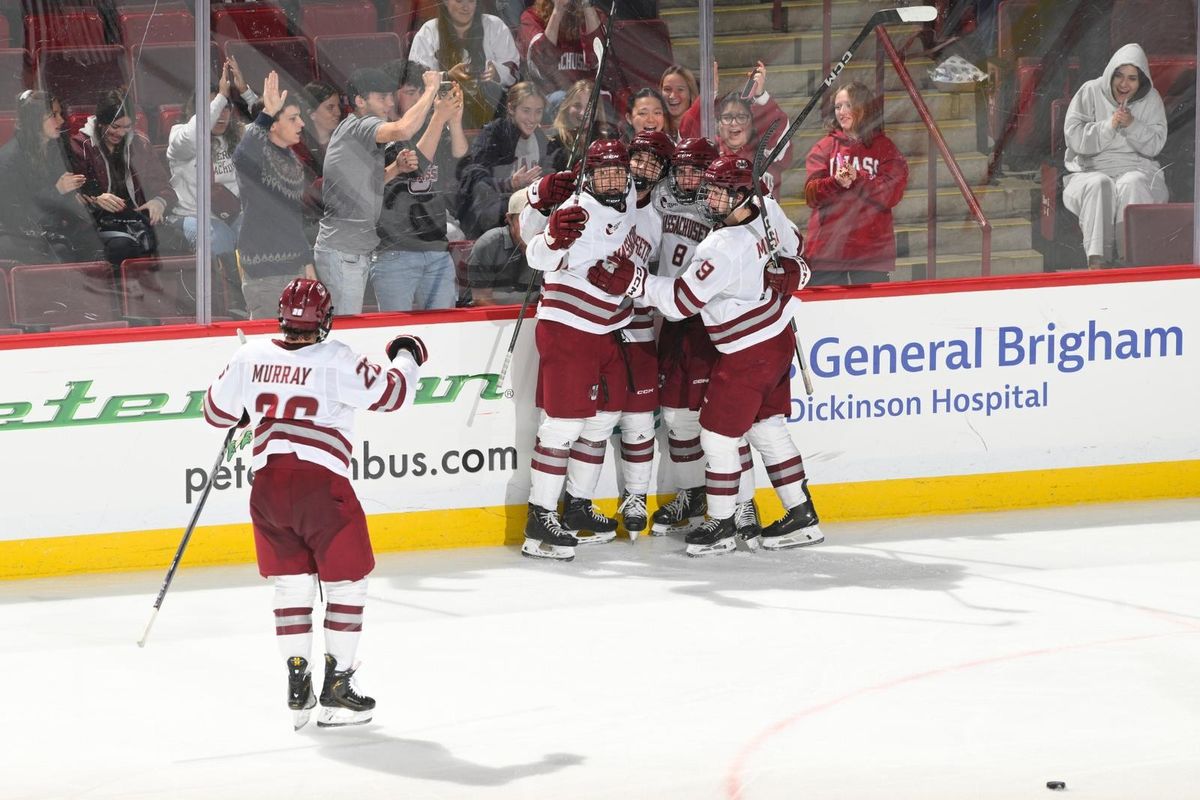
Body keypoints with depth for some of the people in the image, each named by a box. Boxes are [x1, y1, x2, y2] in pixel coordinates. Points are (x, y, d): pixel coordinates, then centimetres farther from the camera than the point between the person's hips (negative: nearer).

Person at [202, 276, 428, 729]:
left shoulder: (250, 358, 6)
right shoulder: (335, 361, -6)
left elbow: (217, 411, 18)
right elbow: (392, 393, -3)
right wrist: (407, 356, 17)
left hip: (268, 484, 4)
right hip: (321, 484, -4)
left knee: (291, 584, 15)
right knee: (346, 583, 8)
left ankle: (296, 685, 12)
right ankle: (337, 686, 7)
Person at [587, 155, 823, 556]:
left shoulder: (723, 248, -29)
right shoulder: (769, 212, -5)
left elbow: (681, 300, -25)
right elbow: (794, 246, 16)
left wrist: (633, 281, -24)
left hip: (748, 354, -9)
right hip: (778, 340, 9)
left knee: (718, 433, 3)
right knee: (767, 427, 18)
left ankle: (721, 524, 13)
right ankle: (801, 517, 21)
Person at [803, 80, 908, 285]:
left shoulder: (884, 148, 9)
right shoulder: (825, 147, 12)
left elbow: (892, 193, -5)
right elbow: (811, 194, -1)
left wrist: (856, 180, -19)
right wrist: (836, 183, -22)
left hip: (871, 251, -1)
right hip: (827, 250, 1)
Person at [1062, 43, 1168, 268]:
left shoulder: (1151, 100, 8)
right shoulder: (1090, 92, 4)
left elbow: (1154, 145, 1)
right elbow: (1074, 137, -4)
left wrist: (1132, 125, -14)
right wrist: (1108, 126, -13)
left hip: (1137, 170, 1)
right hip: (1091, 171, -1)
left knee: (1131, 184, -35)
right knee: (1099, 185, -36)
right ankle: (1097, 260, -44)